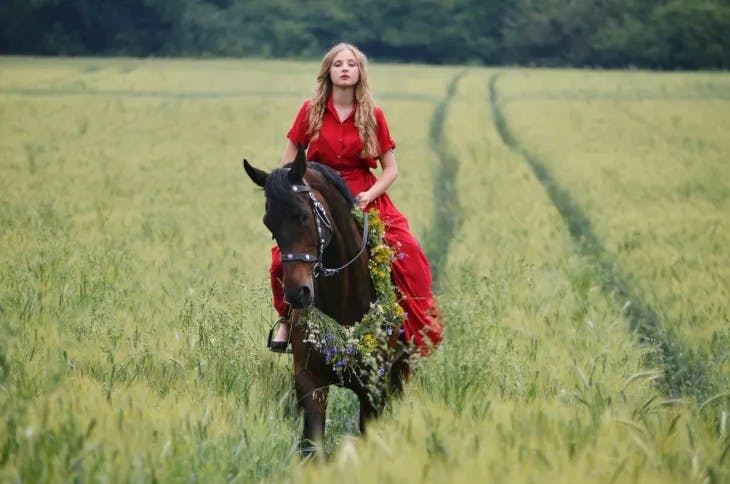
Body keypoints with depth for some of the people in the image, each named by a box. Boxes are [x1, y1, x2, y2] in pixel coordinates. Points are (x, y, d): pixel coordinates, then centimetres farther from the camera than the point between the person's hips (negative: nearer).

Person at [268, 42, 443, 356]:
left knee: (406, 255, -22)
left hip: (365, 200, 0)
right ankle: (287, 321, 1)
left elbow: (390, 169, 6)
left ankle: (414, 331, -5)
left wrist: (369, 196, -11)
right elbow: (288, 165, 9)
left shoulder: (373, 116, 4)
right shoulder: (310, 111, 4)